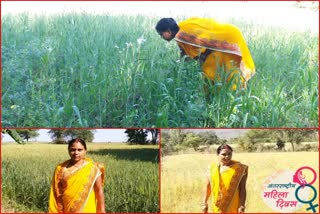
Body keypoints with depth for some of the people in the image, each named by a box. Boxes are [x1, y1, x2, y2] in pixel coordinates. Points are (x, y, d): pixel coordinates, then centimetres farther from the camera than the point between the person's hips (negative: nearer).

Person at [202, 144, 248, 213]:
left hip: (234, 207, -3)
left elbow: (242, 188, -7)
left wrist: (242, 206, -12)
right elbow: (207, 187, 9)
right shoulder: (212, 168, 1)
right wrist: (205, 203, 10)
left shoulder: (239, 168, -7)